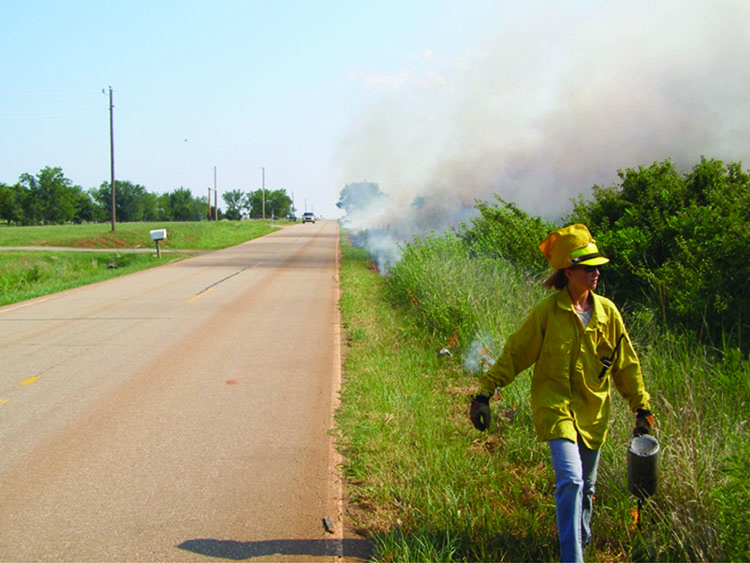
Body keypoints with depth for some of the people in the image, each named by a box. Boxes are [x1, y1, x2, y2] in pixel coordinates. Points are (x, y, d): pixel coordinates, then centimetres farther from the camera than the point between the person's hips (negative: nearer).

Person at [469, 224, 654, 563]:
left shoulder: (607, 312, 0)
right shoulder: (547, 312, -11)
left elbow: (625, 364, 9)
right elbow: (514, 355, -5)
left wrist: (641, 409, 11)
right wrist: (484, 393, -9)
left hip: (593, 411, 4)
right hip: (555, 406, -4)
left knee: (586, 487, 17)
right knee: (570, 480, -20)